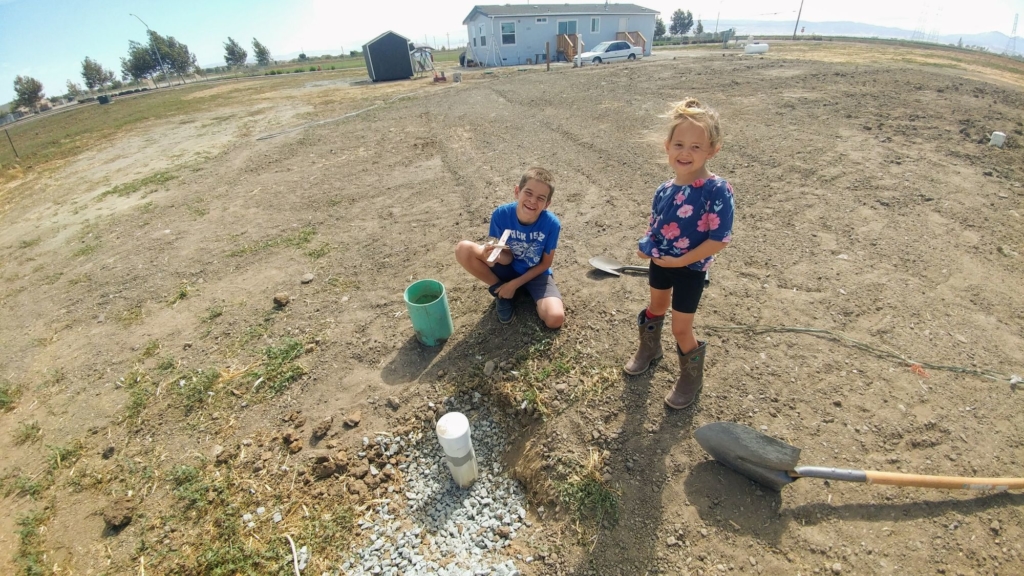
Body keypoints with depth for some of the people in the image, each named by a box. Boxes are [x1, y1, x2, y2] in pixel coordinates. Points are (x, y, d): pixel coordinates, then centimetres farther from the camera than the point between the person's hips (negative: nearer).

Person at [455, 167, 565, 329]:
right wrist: (496, 255, -38)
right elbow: (508, 257, -14)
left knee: (555, 319, -27)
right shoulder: (501, 214, -22)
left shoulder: (551, 223, -25)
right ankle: (499, 291, -3)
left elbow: (545, 264, -11)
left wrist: (515, 284, -14)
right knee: (463, 249, -23)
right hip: (510, 268, 2)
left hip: (537, 273, -2)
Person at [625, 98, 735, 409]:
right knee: (656, 307, 27)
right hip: (660, 262, 6)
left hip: (690, 268, -5)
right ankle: (649, 348, 54)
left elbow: (720, 238, -23)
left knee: (681, 327, 5)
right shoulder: (665, 190, -5)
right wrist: (646, 245, -11)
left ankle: (691, 378, 31)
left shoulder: (717, 191, -23)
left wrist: (681, 261, -22)